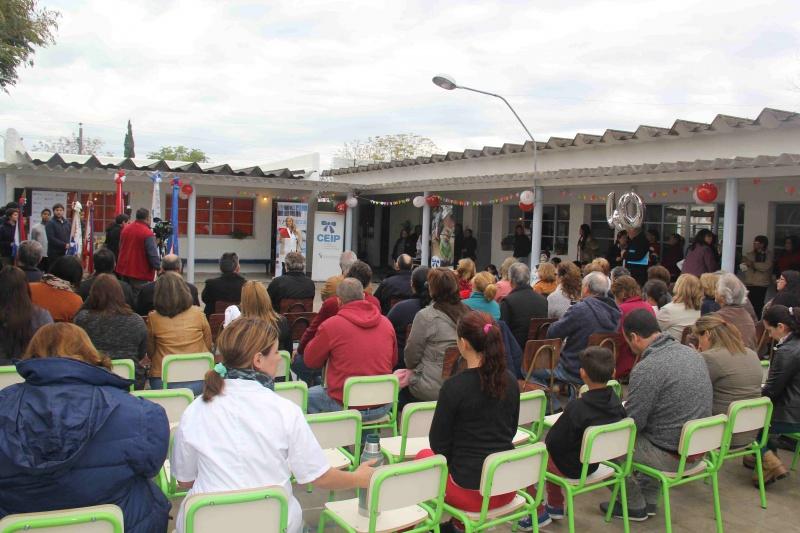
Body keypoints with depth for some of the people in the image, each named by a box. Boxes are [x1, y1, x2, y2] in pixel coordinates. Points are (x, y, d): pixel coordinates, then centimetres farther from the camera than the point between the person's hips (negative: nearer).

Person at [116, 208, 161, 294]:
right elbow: (153, 255, -19)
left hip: (124, 270, 8)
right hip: (140, 274, -7)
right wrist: (159, 268, -7)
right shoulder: (148, 233, -17)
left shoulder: (125, 229, 7)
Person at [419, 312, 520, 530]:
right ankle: (459, 521, 34)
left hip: (472, 491, -5)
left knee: (423, 455, 23)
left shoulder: (454, 386, -20)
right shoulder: (510, 381, -3)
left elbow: (438, 443, -9)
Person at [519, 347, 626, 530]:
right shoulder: (616, 403, -10)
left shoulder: (577, 408, -30)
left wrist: (546, 441, 1)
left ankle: (539, 512, 18)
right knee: (547, 447, 29)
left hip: (573, 469, -7)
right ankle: (556, 505, 37)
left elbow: (553, 441, -23)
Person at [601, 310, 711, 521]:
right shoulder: (692, 353, 1)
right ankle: (649, 500, 35)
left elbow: (632, 423, -17)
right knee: (648, 433, 31)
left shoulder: (646, 369, -24)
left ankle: (635, 506, 24)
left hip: (672, 457, -8)